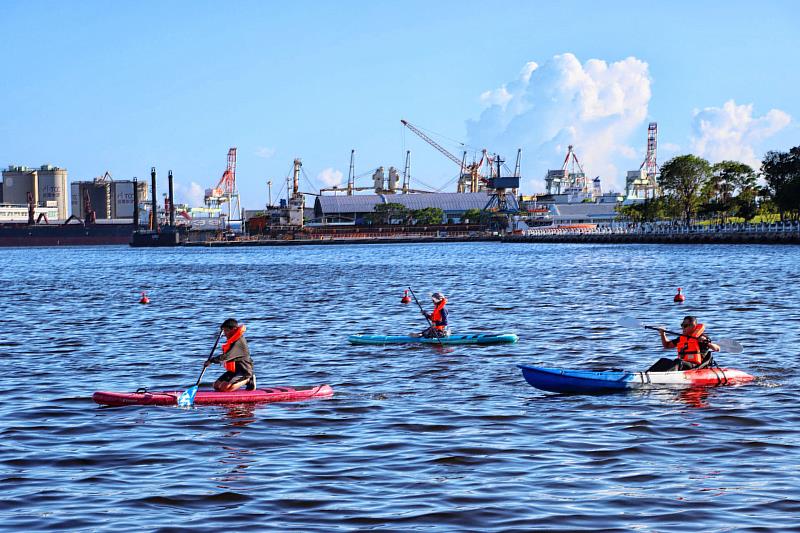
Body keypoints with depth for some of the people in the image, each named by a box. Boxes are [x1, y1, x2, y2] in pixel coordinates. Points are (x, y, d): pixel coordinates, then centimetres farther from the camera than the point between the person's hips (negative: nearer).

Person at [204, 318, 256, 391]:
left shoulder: (238, 342, -21)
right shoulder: (232, 341, 10)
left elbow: (226, 356, -29)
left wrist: (211, 360, -25)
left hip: (244, 372, -10)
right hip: (234, 371, 10)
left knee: (224, 388, -23)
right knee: (216, 386, 6)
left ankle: (247, 380, -4)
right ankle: (244, 381, 11)